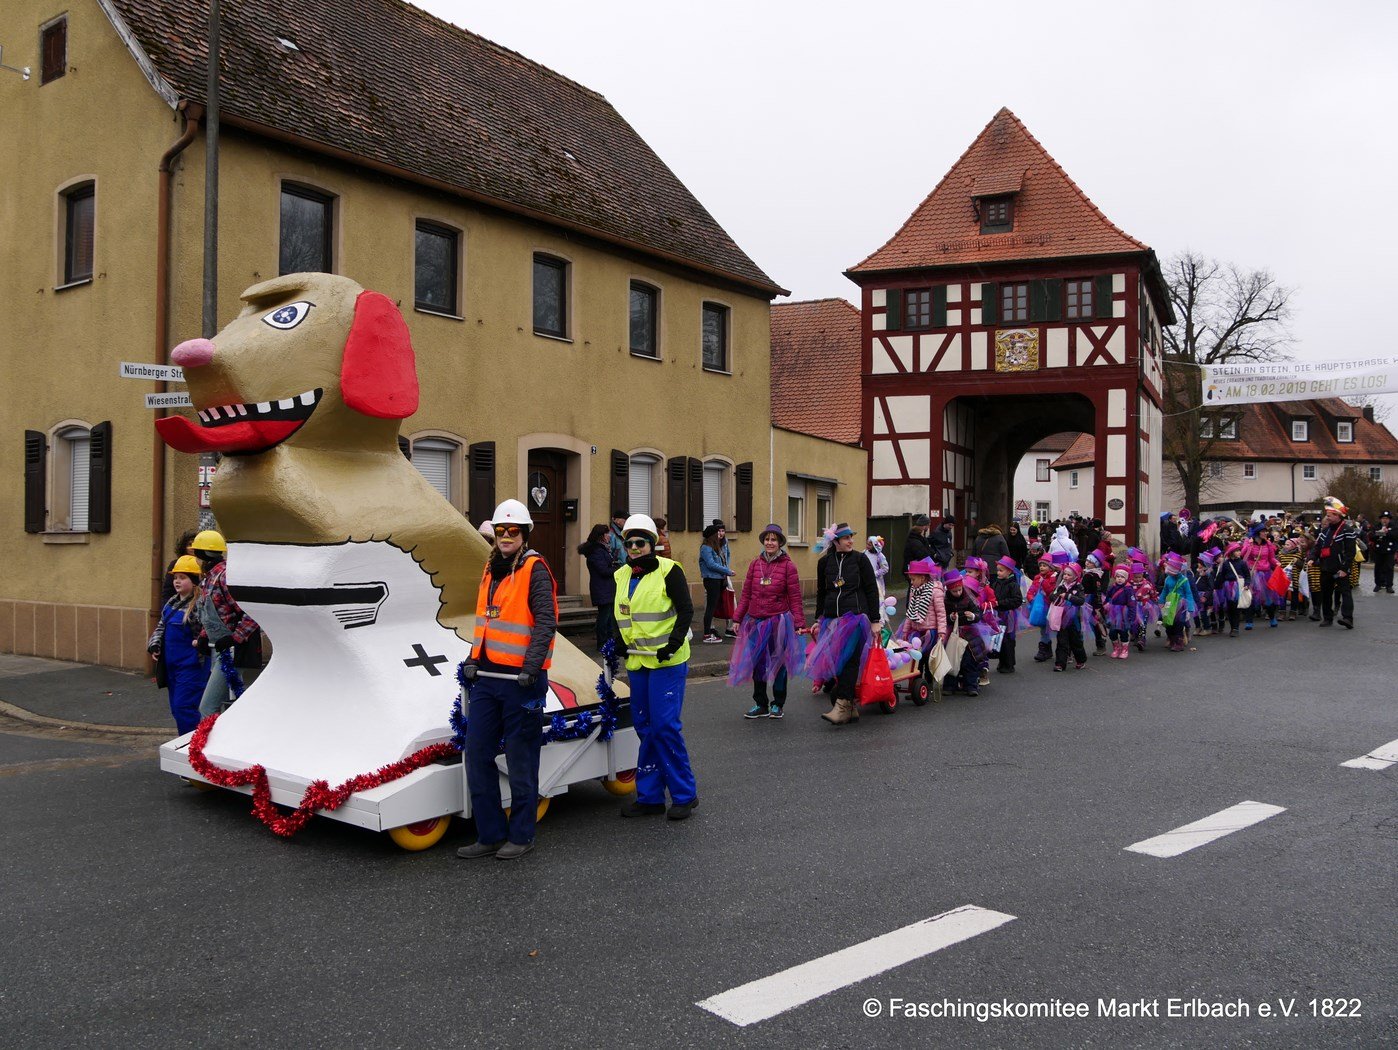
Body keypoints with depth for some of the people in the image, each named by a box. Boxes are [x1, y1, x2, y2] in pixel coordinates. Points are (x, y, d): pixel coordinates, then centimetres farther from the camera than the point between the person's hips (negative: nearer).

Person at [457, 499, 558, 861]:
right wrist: (474, 660, 15)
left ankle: (521, 835, 16)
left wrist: (532, 666, -23)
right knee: (477, 755, 8)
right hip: (487, 678, 8)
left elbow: (546, 623, -16)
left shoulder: (535, 570, -9)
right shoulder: (492, 569, 14)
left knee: (520, 761, 3)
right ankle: (490, 834, 19)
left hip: (520, 681, -8)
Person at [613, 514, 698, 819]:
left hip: (667, 661, -7)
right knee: (644, 726, 9)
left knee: (665, 725, -10)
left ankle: (684, 795, 2)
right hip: (637, 660, 7)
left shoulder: (668, 571, -7)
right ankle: (650, 797, 16)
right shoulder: (622, 576, 13)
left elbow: (686, 610, -9)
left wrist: (673, 643, -19)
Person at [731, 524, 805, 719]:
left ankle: (777, 705, 23)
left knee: (778, 662, 8)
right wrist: (738, 618, 6)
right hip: (756, 621, 3)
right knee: (757, 662, 9)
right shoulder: (755, 564, 5)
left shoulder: (788, 566, -5)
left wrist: (799, 623, -9)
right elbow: (746, 593, 8)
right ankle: (760, 704, 22)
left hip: (779, 621, -3)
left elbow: (795, 597, -6)